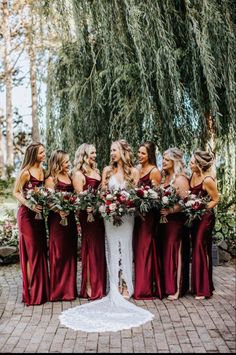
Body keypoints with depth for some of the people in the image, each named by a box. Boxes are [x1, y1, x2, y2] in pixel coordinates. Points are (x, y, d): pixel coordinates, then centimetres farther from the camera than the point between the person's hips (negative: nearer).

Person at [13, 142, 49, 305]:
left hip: (39, 213, 7)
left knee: (41, 249, 11)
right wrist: (30, 205, -22)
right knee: (32, 251, -3)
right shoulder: (26, 172, -12)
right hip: (27, 214, -7)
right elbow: (16, 192, -11)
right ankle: (31, 292, 7)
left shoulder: (43, 171, 8)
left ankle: (41, 289, 22)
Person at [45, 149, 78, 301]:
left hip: (70, 218, 7)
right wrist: (59, 211, -27)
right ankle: (58, 290, 9)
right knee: (59, 253, -1)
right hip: (57, 219, -7)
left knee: (70, 253, 10)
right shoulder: (51, 179, -6)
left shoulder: (69, 176, 14)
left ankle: (69, 288, 21)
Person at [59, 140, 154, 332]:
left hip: (127, 214, -1)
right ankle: (115, 286, 8)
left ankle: (126, 285, 9)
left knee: (125, 246, 0)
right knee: (113, 247, 2)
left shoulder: (133, 172, 2)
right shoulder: (107, 170, 7)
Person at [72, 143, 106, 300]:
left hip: (99, 213, 8)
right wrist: (89, 208, -25)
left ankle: (99, 285, 22)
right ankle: (90, 287, 6)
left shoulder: (96, 171, 17)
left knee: (100, 247, 11)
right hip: (88, 214, -8)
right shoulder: (79, 174, -6)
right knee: (91, 249, -3)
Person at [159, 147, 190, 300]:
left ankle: (177, 288, 7)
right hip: (164, 220, 7)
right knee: (165, 252, 10)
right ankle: (167, 285, 20)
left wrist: (169, 210, -25)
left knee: (174, 252, -2)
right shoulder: (165, 178, 13)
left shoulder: (181, 179, -10)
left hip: (176, 221, -7)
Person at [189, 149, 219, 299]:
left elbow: (215, 200, -13)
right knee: (196, 248, 13)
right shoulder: (194, 175, 1)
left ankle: (203, 289, 7)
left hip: (205, 218, -8)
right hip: (195, 217, 8)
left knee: (200, 249, -4)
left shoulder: (207, 180, -21)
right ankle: (198, 286, 25)